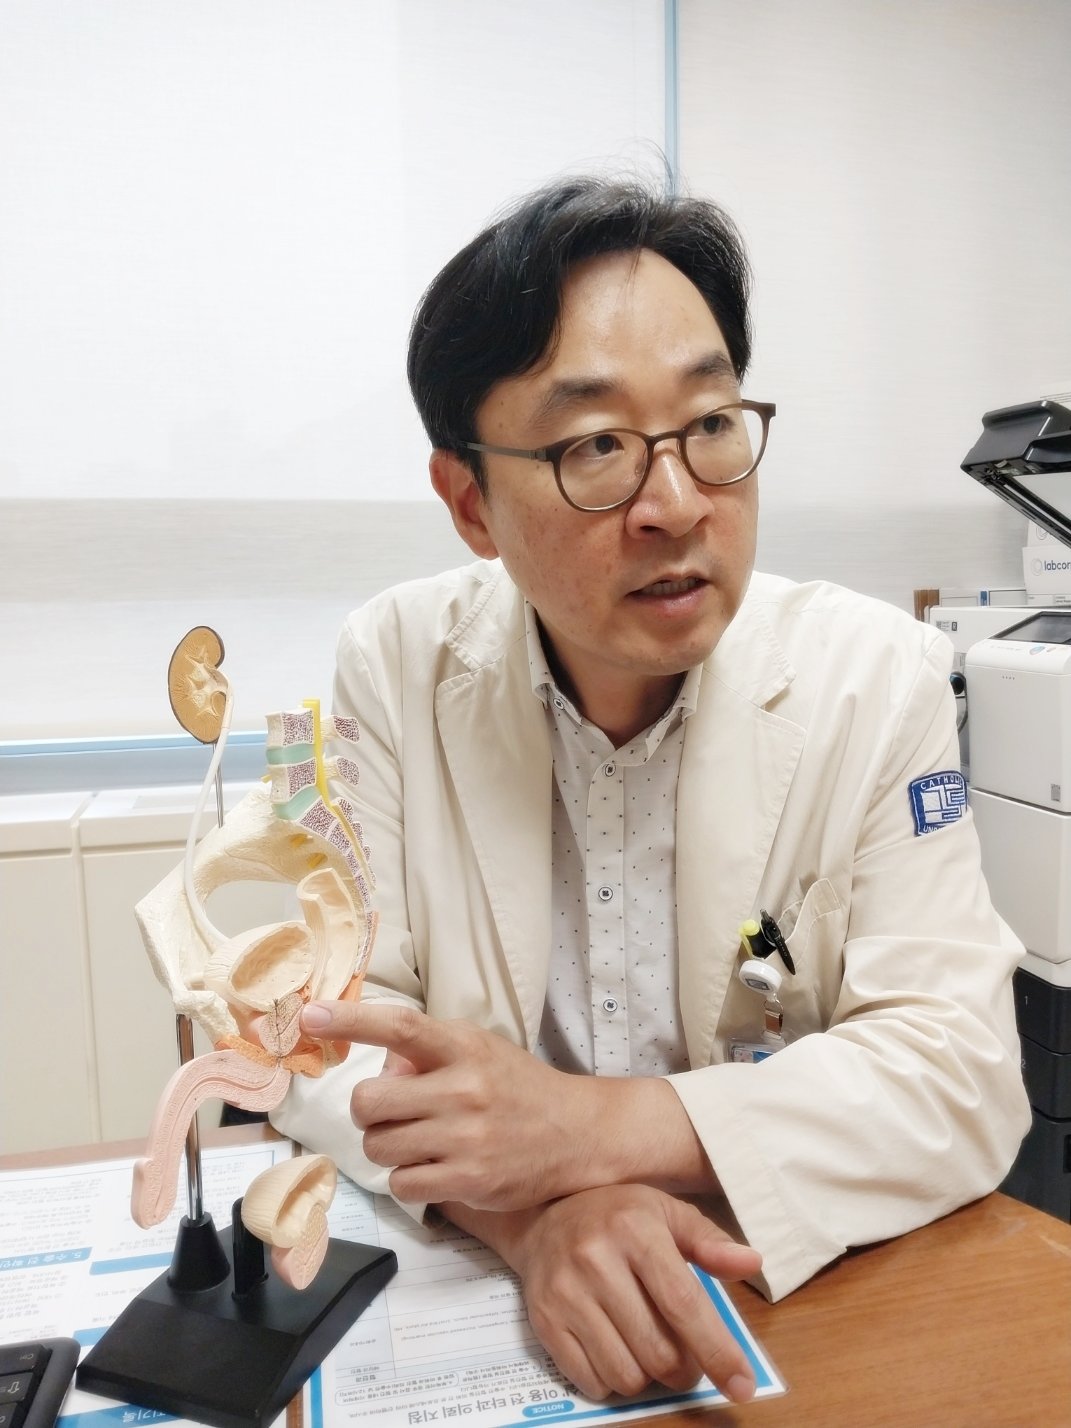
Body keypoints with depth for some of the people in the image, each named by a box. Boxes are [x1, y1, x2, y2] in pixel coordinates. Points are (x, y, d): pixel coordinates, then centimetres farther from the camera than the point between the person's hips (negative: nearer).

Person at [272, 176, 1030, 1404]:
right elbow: (316, 1014, -8)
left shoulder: (877, 680, -11)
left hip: (795, 1295, 0)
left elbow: (962, 1075, -12)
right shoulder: (396, 662, -8)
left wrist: (598, 1127, -23)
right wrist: (531, 1207, -25)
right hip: (472, 1287, 1)